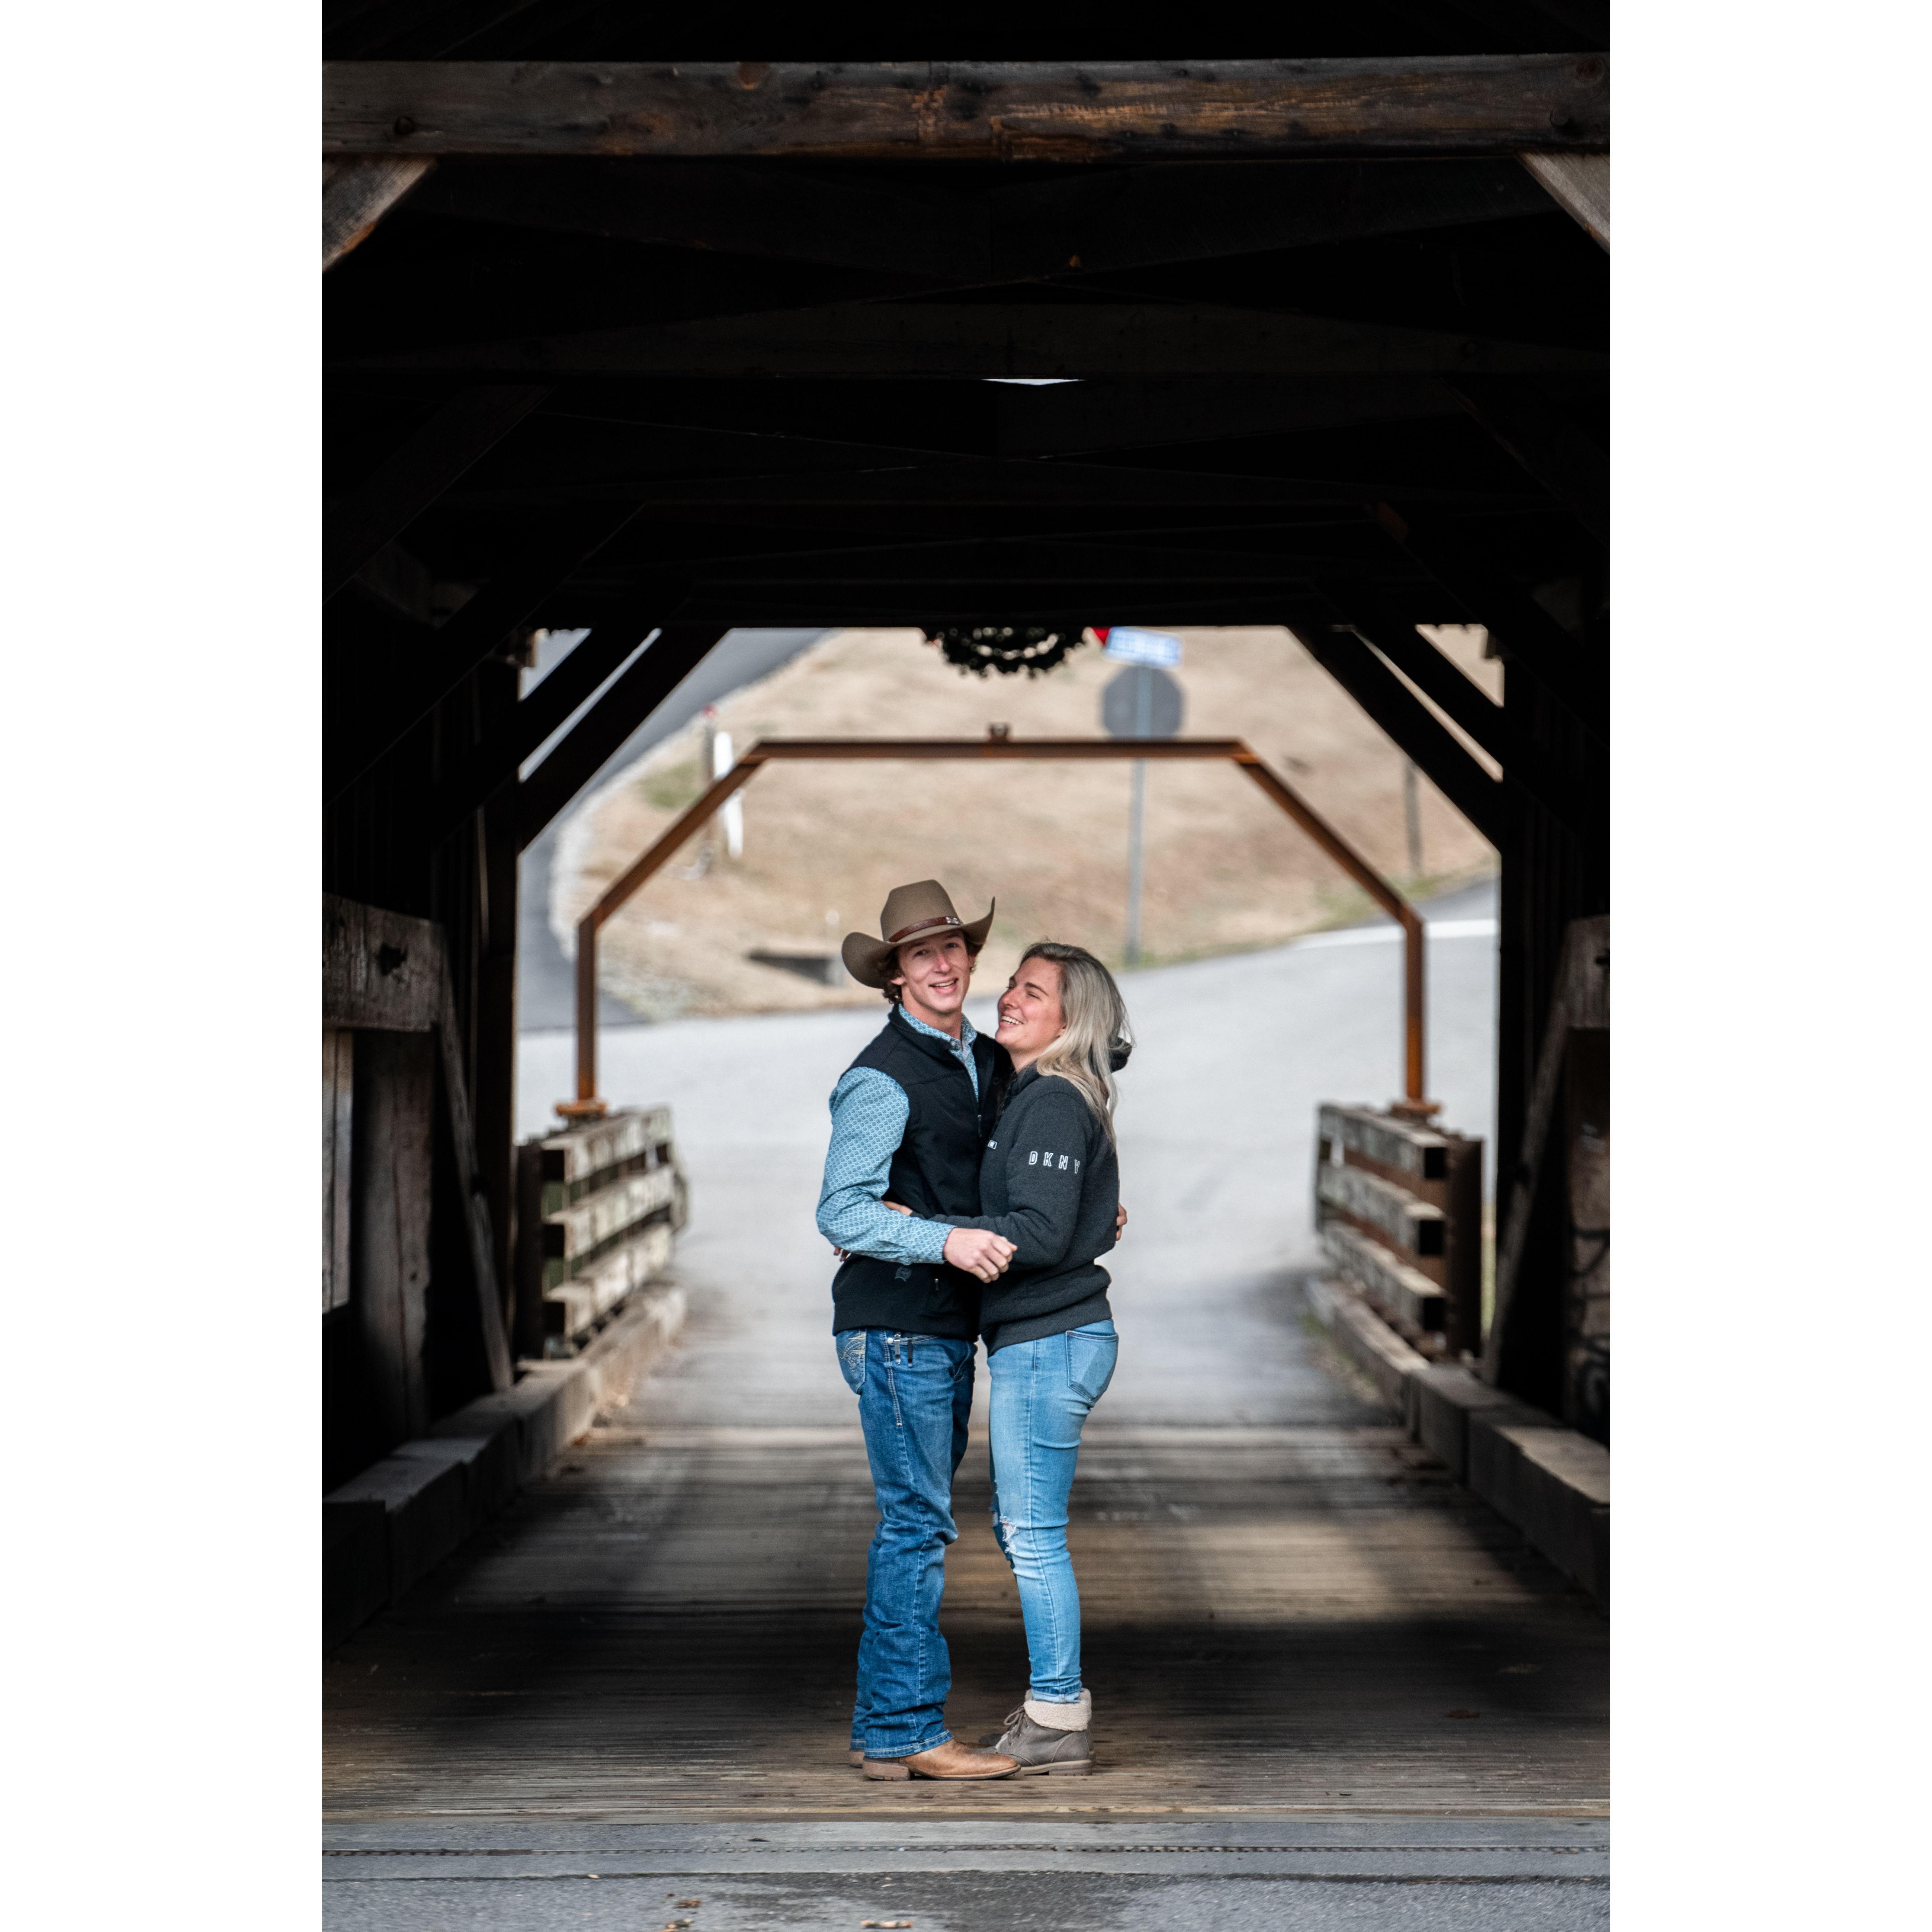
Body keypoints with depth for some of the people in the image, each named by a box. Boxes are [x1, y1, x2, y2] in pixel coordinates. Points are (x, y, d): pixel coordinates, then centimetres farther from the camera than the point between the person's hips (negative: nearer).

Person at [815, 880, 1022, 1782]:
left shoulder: (988, 1062, 12)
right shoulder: (881, 1078, -14)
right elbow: (842, 1212, -19)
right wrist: (946, 1241, -30)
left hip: (948, 1328, 9)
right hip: (896, 1326, -9)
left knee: (913, 1526, 12)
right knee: (918, 1523, -7)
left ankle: (881, 1729, 19)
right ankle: (909, 1731, -2)